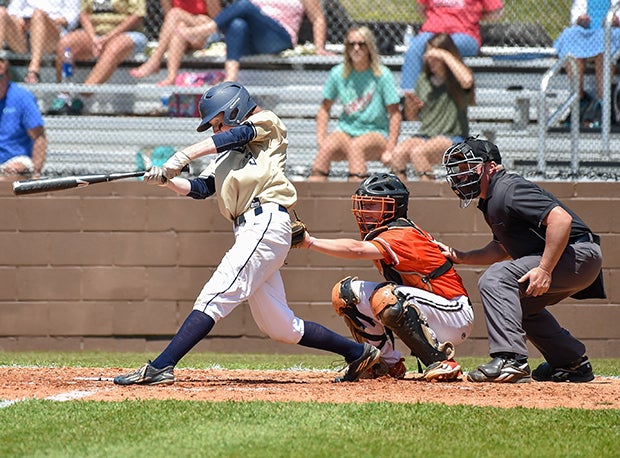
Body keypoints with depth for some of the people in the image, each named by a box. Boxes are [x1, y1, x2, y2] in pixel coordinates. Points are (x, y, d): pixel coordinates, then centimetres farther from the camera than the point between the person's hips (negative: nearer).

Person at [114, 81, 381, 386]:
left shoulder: (268, 124, 10)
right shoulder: (225, 156, 30)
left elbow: (235, 135, -6)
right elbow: (201, 189, 18)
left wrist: (184, 156, -14)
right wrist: (167, 180, 0)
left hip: (266, 221, -9)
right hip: (249, 231, 9)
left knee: (216, 295, -19)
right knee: (279, 326, 8)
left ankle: (160, 367, -29)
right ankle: (358, 353, 18)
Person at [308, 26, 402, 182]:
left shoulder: (382, 74, -4)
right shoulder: (338, 73, 4)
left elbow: (395, 114, -3)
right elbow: (325, 108, 15)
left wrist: (389, 150, -10)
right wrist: (320, 139, 1)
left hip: (376, 133, -3)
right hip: (346, 130, 3)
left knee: (356, 146, -37)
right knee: (327, 147, -31)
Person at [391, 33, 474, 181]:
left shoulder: (456, 80, -1)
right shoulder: (424, 79, 14)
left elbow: (467, 81, -29)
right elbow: (412, 117, 21)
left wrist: (446, 56, -20)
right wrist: (412, 108, -4)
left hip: (452, 137, -5)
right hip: (425, 135, 5)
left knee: (417, 152, -34)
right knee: (398, 153, -26)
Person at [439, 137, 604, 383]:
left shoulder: (508, 190, -16)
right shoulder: (491, 200, 16)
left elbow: (561, 218, -27)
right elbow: (503, 250, 27)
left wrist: (545, 270, -29)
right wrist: (461, 257, 15)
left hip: (579, 253, -11)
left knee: (495, 279, -21)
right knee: (517, 300, 28)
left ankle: (511, 360, -28)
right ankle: (573, 361, 28)